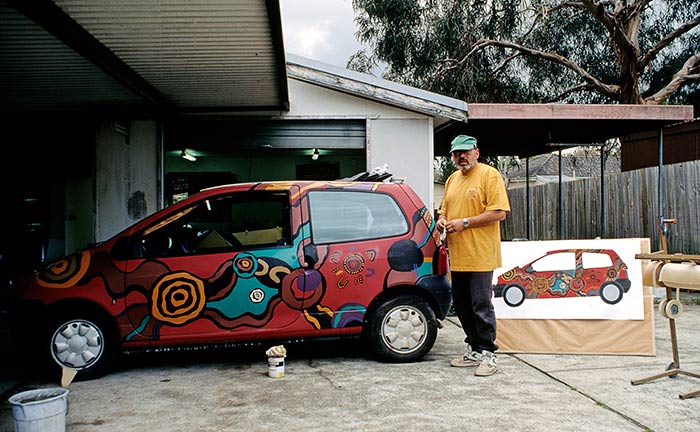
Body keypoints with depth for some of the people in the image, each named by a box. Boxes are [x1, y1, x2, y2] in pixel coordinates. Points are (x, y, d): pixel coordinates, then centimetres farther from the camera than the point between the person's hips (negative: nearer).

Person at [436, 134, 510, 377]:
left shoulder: (489, 175, -6)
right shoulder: (452, 179, 17)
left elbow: (499, 212, -14)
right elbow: (444, 208, 27)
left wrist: (464, 222, -16)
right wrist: (442, 220, 4)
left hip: (480, 255, -8)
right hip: (457, 256, 8)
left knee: (481, 306, -4)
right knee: (461, 306, 13)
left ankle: (488, 355, 6)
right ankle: (474, 350, 26)